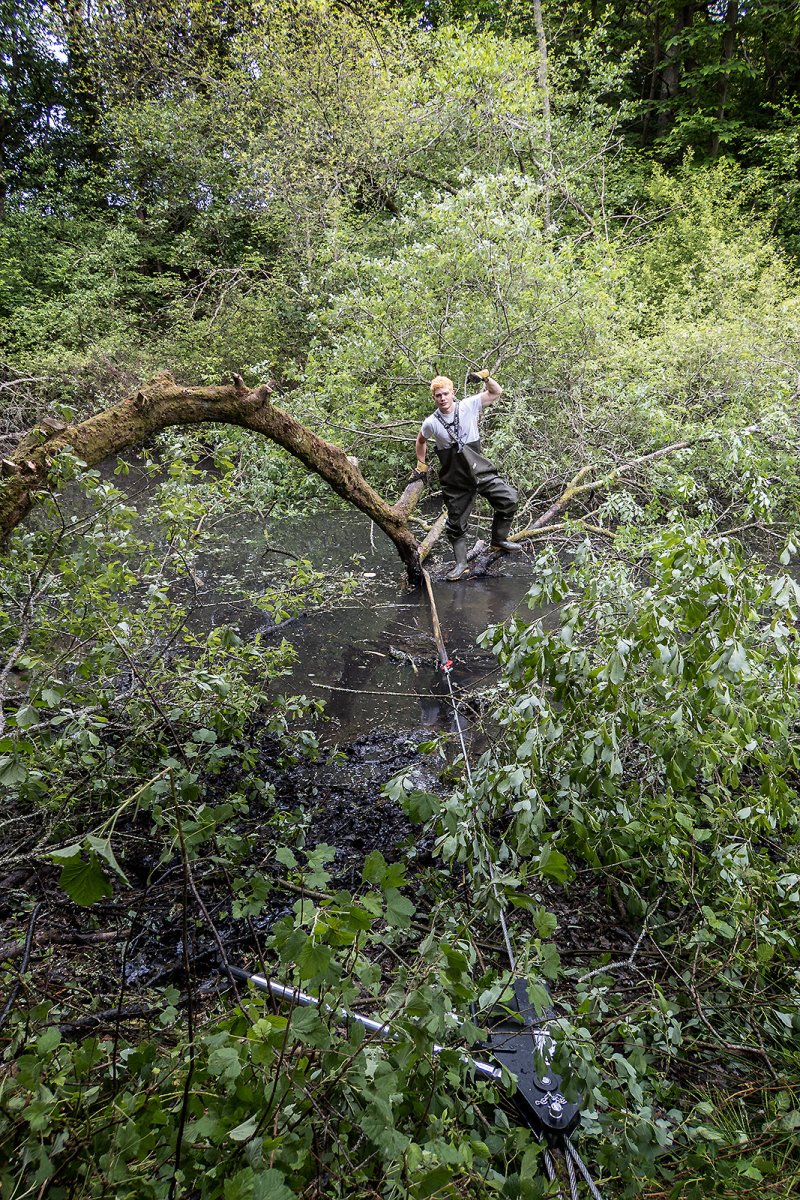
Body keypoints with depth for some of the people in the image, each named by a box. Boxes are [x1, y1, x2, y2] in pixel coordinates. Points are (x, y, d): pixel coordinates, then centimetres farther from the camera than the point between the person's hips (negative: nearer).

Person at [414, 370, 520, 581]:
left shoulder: (468, 406, -4)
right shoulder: (431, 423, -4)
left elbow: (496, 392, 4)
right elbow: (421, 440, 17)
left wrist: (486, 377, -13)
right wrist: (421, 463, 18)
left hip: (480, 471, 1)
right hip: (454, 481, 0)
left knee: (510, 498, -14)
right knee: (456, 523, 5)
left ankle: (498, 540, 6)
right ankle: (461, 564, 20)